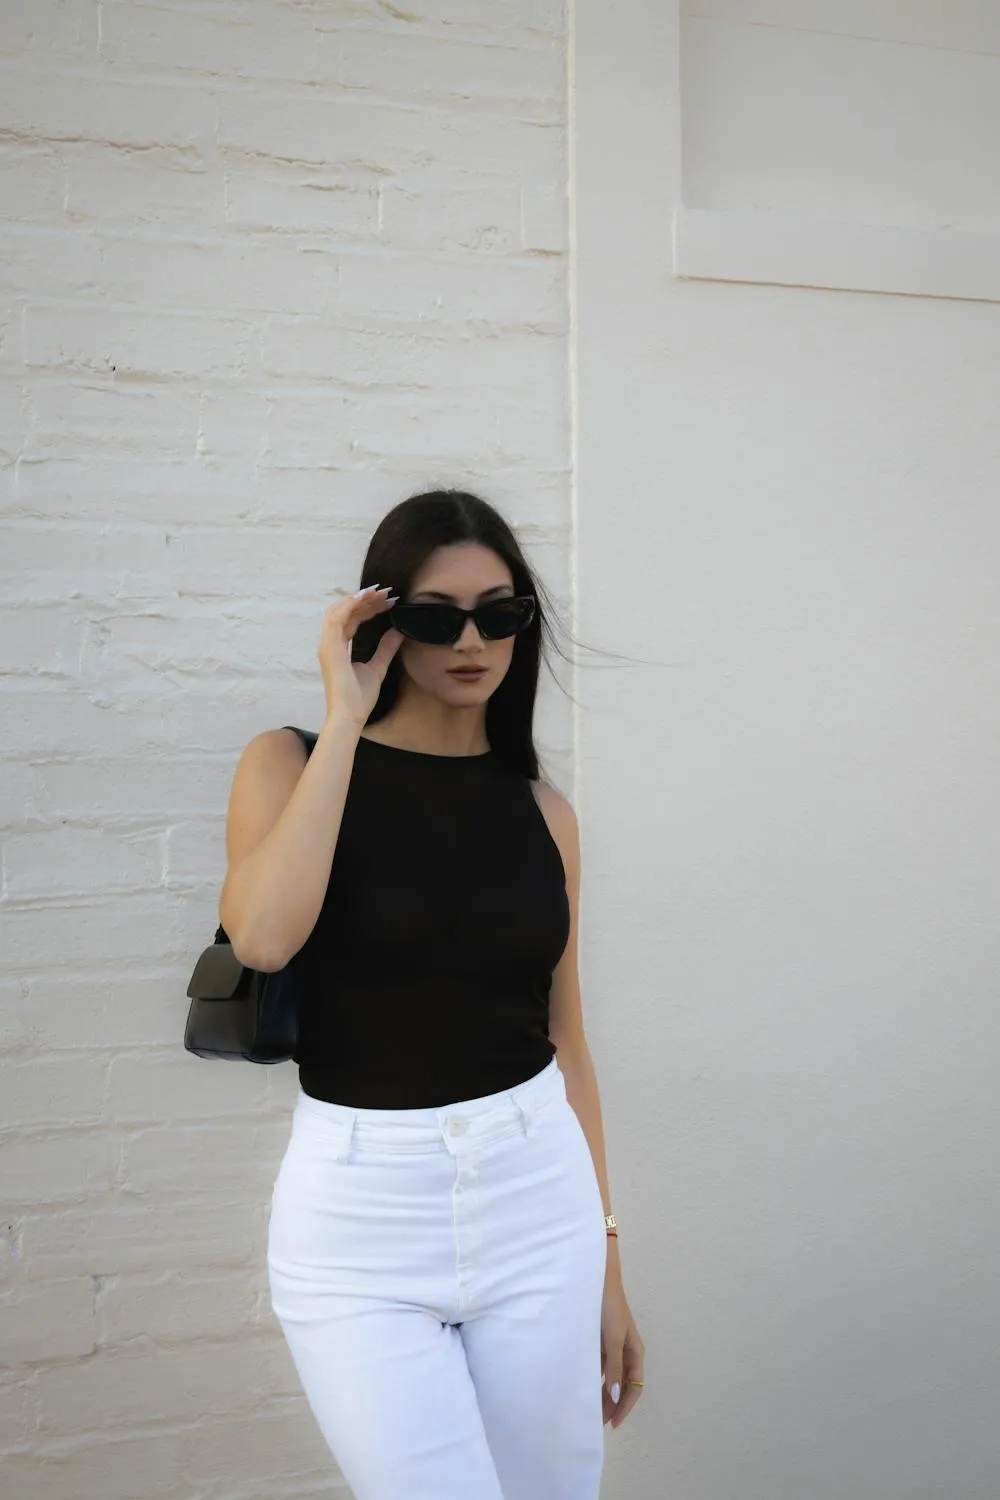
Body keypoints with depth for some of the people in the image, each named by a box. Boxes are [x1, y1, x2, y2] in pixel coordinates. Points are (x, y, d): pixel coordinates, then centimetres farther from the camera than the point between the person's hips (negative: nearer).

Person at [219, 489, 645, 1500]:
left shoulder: (541, 810, 6)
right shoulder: (292, 763, -2)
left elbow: (565, 1039, 10)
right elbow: (262, 935, -23)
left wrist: (607, 1263, 12)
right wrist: (347, 719, -16)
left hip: (536, 1198, 3)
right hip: (361, 1208, -3)